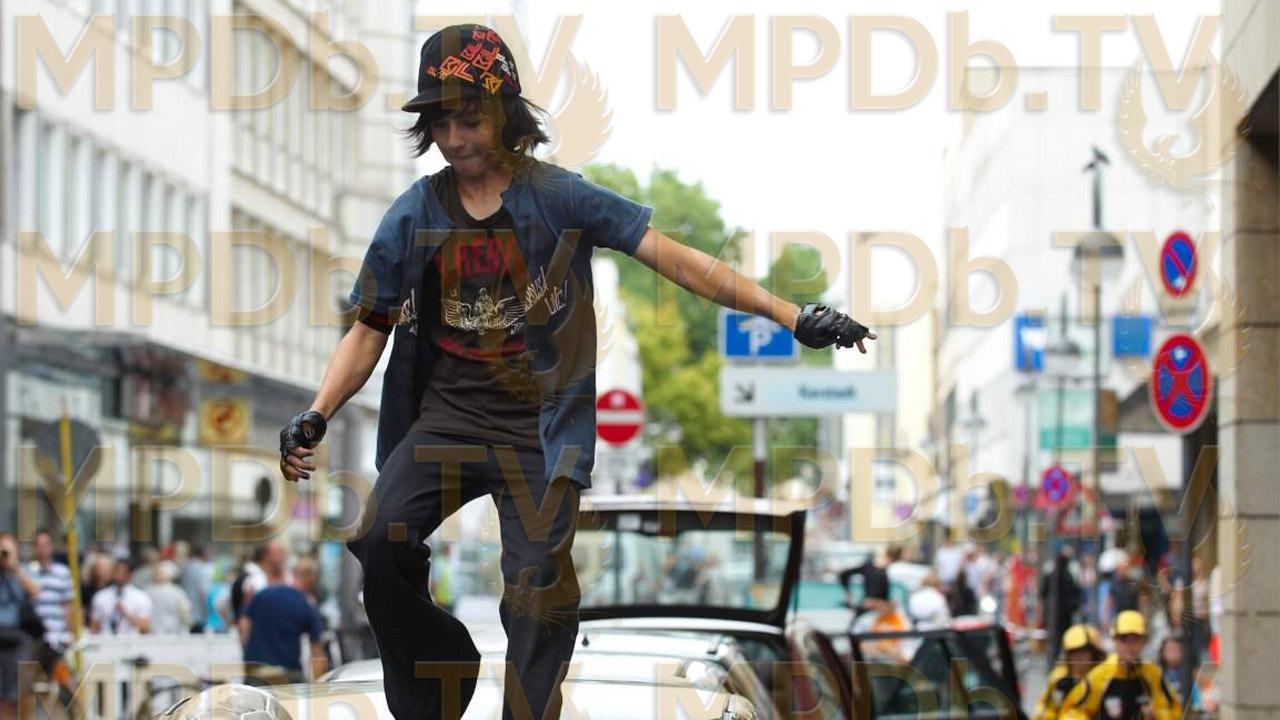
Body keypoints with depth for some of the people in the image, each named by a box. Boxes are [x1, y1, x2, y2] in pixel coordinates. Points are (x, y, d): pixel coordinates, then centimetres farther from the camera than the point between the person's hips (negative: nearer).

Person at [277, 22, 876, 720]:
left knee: (538, 597, -10)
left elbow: (673, 258, -6)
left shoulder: (560, 197, -2)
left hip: (539, 427, -2)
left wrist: (791, 315, -14)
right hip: (447, 416, 2)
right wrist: (315, 415, -9)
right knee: (380, 546, -20)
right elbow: (368, 330, 7)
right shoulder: (414, 214, 4)